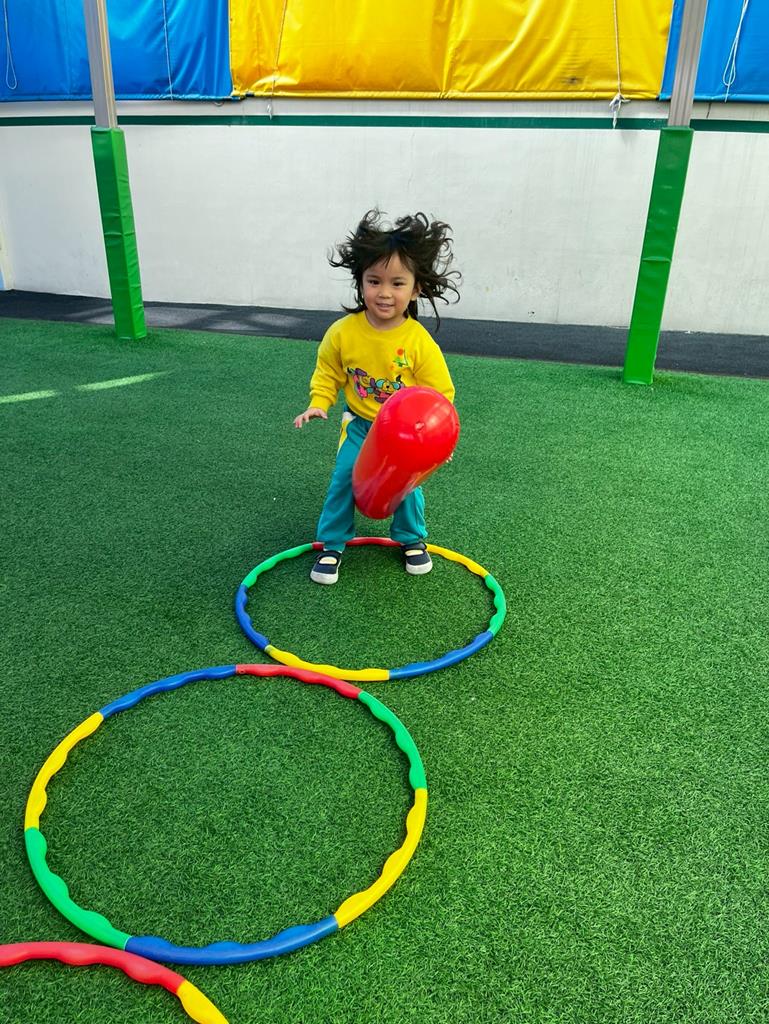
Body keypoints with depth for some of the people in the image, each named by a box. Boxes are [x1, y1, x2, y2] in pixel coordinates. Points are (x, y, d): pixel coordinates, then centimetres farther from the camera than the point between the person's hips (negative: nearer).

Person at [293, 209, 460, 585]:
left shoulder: (420, 341, -20)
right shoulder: (342, 332, -15)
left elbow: (440, 394, -14)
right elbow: (328, 373, 2)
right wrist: (318, 404, -13)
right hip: (359, 424, 1)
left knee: (406, 483, 4)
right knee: (343, 479, -5)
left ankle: (412, 539, 32)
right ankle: (332, 544, 15)